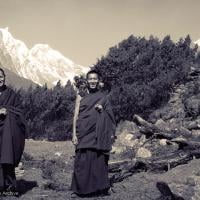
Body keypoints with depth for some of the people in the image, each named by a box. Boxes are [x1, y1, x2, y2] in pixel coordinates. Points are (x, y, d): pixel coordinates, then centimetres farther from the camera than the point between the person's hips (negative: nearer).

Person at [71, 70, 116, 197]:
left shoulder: (103, 97, 10)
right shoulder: (81, 96, 6)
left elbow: (109, 116, 14)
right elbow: (76, 115, 2)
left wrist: (102, 110, -8)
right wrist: (74, 134, -6)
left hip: (98, 133, 1)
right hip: (84, 133, -1)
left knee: (99, 159, 1)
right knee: (82, 160, -3)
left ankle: (101, 187, 12)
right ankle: (78, 189, 6)